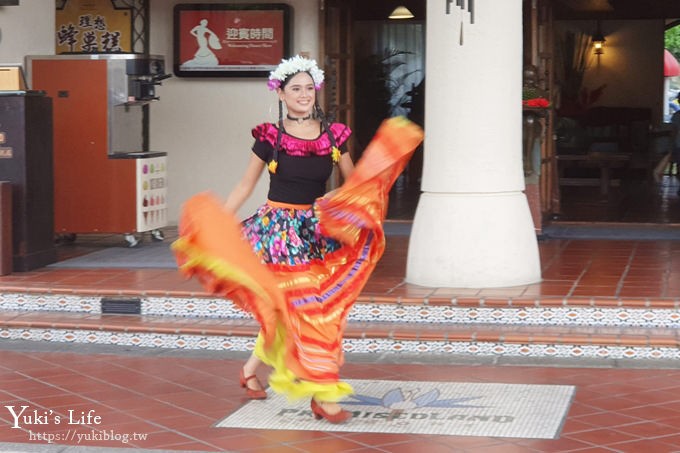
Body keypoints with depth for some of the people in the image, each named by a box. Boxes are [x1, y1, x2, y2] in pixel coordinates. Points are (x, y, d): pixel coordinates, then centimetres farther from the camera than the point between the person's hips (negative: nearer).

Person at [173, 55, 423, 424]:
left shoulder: (333, 135, 5)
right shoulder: (270, 137, -2)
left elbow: (355, 183, 12)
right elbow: (245, 187, 3)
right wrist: (216, 224, -2)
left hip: (319, 230, 4)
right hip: (279, 227, -3)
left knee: (286, 310, 6)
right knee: (304, 305, -9)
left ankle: (251, 369, 29)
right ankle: (323, 395, -5)